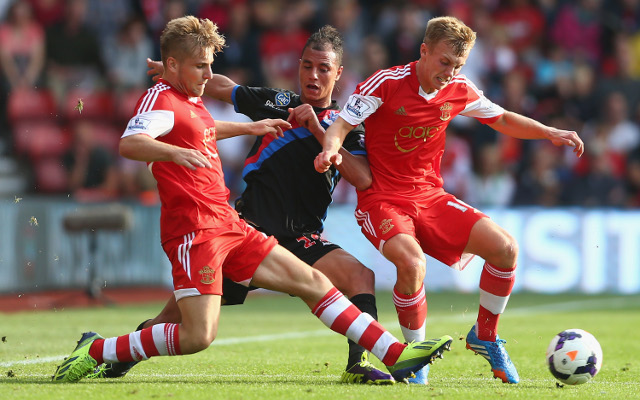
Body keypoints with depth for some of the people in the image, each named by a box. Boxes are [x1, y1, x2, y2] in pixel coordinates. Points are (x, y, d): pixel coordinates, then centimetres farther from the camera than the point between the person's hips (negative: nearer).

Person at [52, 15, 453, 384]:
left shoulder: (191, 102, 20)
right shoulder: (161, 98, -10)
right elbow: (129, 144, -31)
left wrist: (250, 127, 52)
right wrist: (176, 153, -47)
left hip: (228, 224, 10)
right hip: (194, 228, -10)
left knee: (314, 282, 6)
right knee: (198, 336, -18)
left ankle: (396, 355, 6)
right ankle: (94, 351, -4)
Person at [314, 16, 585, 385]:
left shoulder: (459, 91, 0)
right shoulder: (387, 83, -14)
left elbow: (503, 119, 16)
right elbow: (341, 125, -14)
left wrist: (549, 133, 2)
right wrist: (330, 149, -36)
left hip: (430, 198, 5)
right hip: (381, 199, -5)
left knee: (505, 247, -11)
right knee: (412, 262, -34)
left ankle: (485, 337, 12)